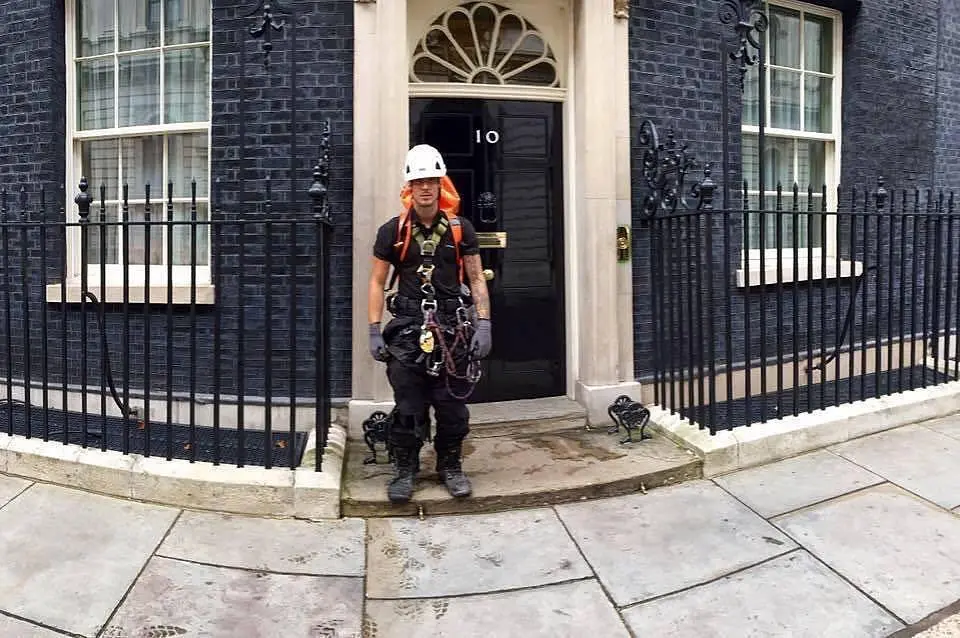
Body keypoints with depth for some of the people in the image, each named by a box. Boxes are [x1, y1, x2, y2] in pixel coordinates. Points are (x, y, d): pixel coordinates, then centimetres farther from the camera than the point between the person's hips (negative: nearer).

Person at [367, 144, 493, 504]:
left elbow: (476, 278, 7)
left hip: (453, 327, 1)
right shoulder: (392, 231, 3)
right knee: (407, 404, 2)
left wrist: (483, 325, -2)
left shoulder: (460, 229, 5)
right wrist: (374, 331, 0)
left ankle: (450, 466, 24)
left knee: (452, 402, 7)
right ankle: (404, 469, 19)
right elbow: (377, 282, 7)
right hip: (407, 326, -1)